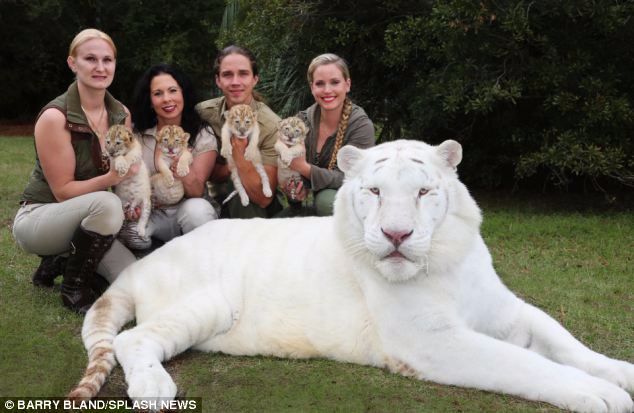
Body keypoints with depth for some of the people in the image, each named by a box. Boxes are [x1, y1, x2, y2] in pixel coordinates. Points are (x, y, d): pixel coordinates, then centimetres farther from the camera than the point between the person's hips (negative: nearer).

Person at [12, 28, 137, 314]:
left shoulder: (121, 114, -2)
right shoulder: (55, 117, -20)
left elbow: (128, 173, 10)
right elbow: (63, 191, -17)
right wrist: (110, 179, -33)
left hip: (86, 219, 6)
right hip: (38, 217, -6)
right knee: (106, 203, -35)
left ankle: (62, 262, 12)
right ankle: (74, 287, -11)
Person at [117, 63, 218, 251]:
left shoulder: (202, 134, -7)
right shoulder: (137, 133, -1)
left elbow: (197, 192, -13)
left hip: (186, 210, 0)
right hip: (149, 213, 0)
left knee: (197, 209, -35)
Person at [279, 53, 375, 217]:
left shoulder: (361, 125, -16)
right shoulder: (303, 120, -3)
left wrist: (304, 168, -30)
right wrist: (296, 191, -17)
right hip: (317, 207, 4)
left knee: (327, 198, -34)